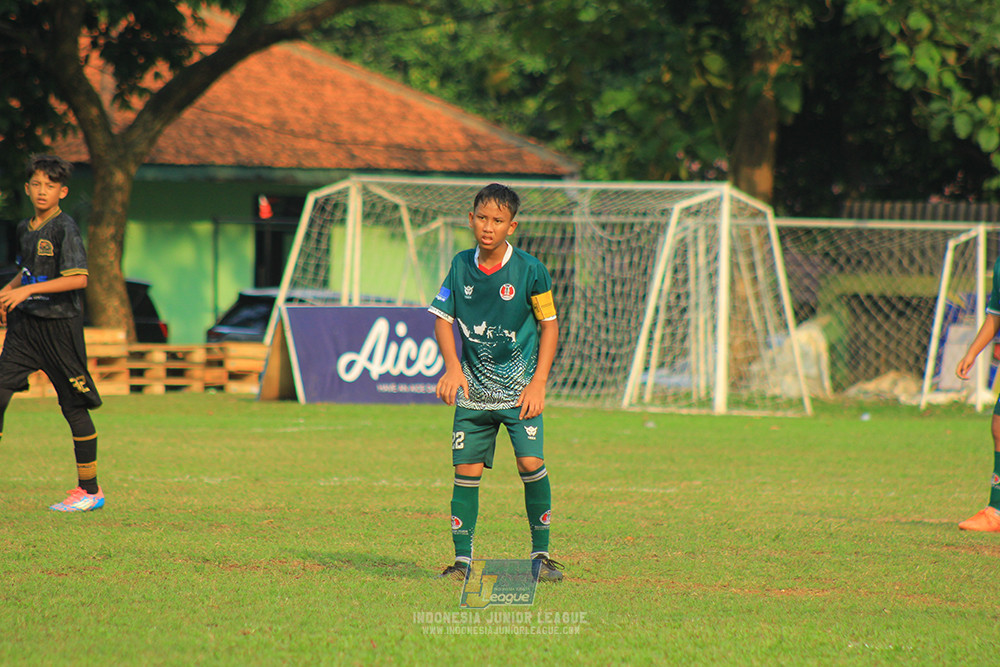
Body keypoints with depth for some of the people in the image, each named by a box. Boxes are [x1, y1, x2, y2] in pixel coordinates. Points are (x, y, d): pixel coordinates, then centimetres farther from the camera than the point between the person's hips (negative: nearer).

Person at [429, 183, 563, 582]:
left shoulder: (529, 270, -9)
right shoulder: (461, 265, -1)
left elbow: (549, 325, -1)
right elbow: (443, 318, 7)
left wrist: (538, 383, -8)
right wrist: (452, 367, -10)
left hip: (519, 387, -3)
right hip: (473, 388, 3)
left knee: (531, 463, -16)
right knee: (466, 470, -1)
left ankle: (541, 554, -3)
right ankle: (462, 559, 8)